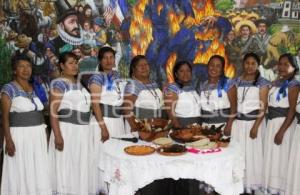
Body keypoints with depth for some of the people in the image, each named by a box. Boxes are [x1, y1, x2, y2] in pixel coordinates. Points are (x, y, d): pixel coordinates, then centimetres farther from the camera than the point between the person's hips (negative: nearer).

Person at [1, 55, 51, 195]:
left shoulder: (35, 88, 11)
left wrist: (45, 135, 14)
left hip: (38, 136, 6)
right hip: (19, 136, -6)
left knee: (39, 172, 10)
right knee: (20, 173, 0)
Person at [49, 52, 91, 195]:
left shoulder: (79, 84, 15)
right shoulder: (59, 84, -8)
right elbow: (53, 111, -14)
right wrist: (57, 136, -22)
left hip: (82, 130, 7)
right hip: (66, 129, -7)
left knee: (80, 166, 12)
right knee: (66, 167, 1)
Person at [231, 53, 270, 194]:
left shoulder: (262, 83, -3)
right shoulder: (236, 81, 8)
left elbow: (263, 107, -8)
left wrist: (256, 126, -15)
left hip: (253, 122, -3)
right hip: (237, 122, 3)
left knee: (251, 153, 1)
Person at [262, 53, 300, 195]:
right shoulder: (276, 82, 10)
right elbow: (271, 104, 11)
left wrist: (281, 131, -22)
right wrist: (271, 123, 6)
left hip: (284, 123, -8)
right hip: (272, 122, 8)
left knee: (279, 156, 1)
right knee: (270, 155, 14)